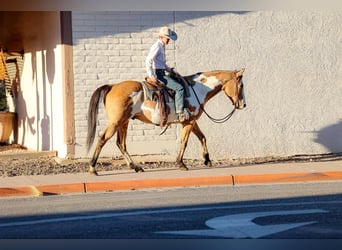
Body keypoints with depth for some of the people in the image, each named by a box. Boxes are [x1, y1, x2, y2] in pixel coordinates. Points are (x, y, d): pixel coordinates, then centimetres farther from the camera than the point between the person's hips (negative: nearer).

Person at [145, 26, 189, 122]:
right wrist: (151, 75, -23)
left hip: (161, 73, 11)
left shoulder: (162, 46, 17)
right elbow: (148, 61, -21)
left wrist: (170, 70, 17)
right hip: (158, 74, -11)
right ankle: (180, 112, -20)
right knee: (179, 88, -19)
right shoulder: (157, 46, -13)